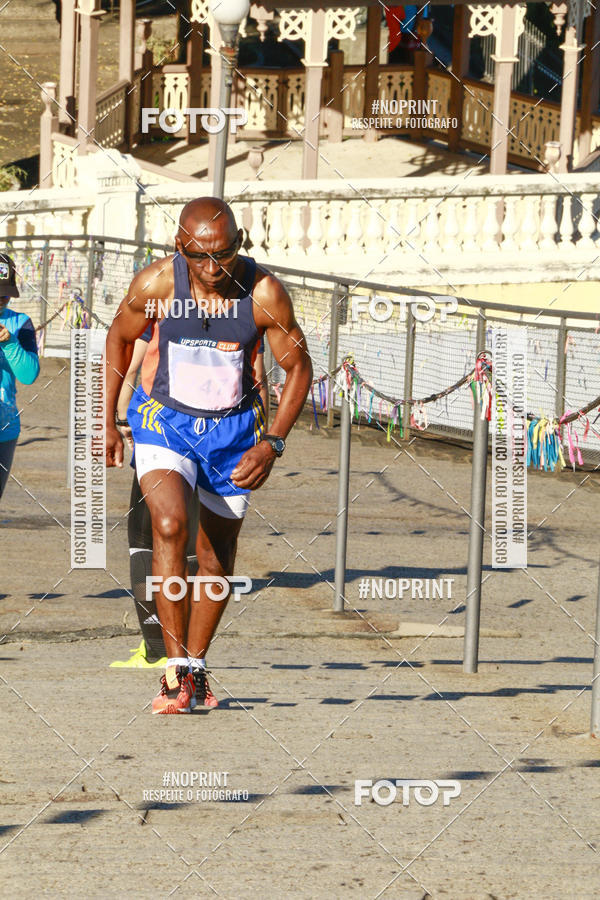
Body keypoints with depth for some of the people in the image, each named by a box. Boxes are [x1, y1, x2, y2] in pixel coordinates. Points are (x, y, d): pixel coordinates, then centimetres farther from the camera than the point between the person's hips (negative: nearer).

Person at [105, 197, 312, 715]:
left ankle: (196, 665, 31)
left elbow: (299, 367, -5)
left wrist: (273, 443, -13)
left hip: (232, 429, 1)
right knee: (169, 526, -24)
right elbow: (119, 339, 3)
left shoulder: (263, 293, -19)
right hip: (164, 419, -1)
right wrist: (108, 422, 5)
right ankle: (176, 672, -21)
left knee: (217, 553, 10)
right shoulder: (156, 284, -18)